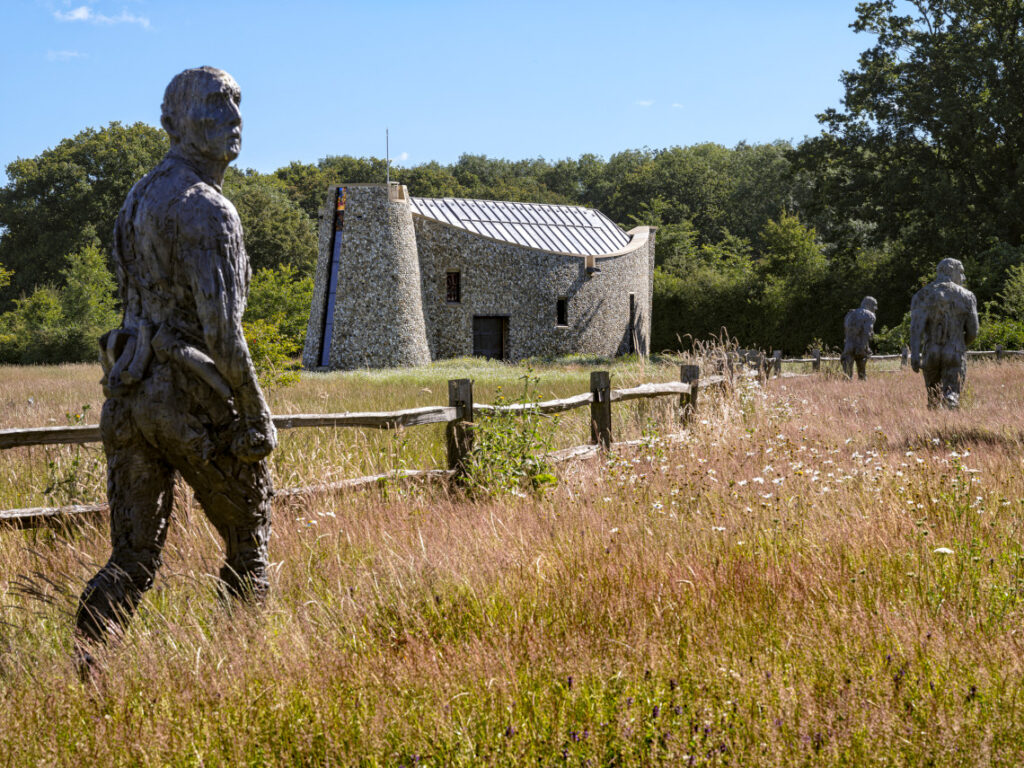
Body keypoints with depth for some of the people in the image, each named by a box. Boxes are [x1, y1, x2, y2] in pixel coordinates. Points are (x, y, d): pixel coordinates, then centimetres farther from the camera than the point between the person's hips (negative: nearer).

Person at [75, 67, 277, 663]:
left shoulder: (139, 199, 15)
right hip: (194, 399, -8)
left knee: (133, 560, 9)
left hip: (131, 391, 8)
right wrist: (257, 414, -14)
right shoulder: (207, 210, -14)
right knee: (249, 541, 14)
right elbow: (221, 328, -21)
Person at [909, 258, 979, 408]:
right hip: (955, 356, -2)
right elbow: (973, 332, 4)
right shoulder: (966, 296, 3)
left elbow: (917, 327, -11)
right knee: (951, 397, -7)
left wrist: (915, 355, -17)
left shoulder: (922, 295, 2)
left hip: (931, 355, 2)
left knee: (933, 396, 20)